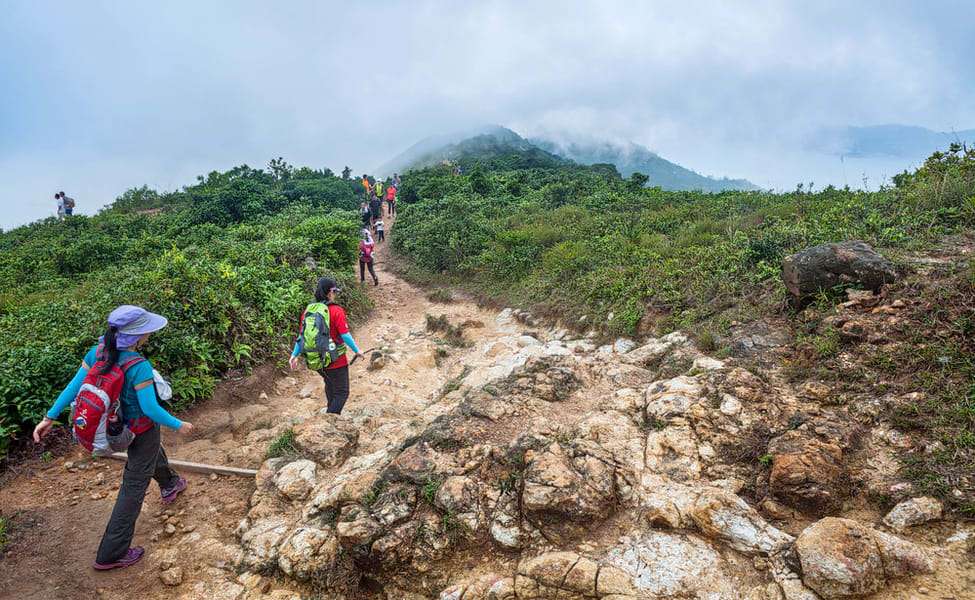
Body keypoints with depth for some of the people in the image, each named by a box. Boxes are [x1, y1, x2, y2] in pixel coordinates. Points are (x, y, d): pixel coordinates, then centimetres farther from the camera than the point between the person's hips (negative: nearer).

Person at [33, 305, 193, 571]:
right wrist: (178, 425, -13)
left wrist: (50, 416, 3)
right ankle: (111, 553, 15)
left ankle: (170, 486, 65)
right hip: (142, 429, -8)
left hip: (121, 424, 8)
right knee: (134, 487, 7)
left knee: (155, 452, 36)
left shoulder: (98, 351, -14)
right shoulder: (139, 366, -34)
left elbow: (73, 386, -7)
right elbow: (151, 408, -27)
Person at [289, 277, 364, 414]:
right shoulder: (336, 311, -17)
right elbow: (345, 336, -18)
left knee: (330, 384, 30)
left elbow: (301, 336, 3)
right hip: (336, 361, -6)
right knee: (341, 393, 6)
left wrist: (294, 355, 13)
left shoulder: (308, 311, -1)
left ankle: (331, 413, 45)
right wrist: (356, 351, -3)